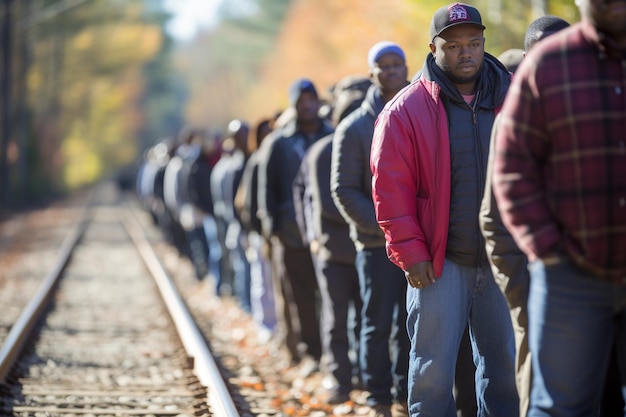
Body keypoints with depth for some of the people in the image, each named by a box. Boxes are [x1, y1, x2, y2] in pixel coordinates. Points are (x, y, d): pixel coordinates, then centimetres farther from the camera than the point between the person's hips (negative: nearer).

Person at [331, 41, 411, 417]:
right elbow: (344, 189, -3)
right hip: (376, 244, -2)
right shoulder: (355, 128, -1)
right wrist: (383, 227, -12)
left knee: (411, 323, 5)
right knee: (378, 323, 1)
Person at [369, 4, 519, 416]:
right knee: (434, 368, -1)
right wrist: (410, 253, -8)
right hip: (439, 262, -3)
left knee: (505, 364, 9)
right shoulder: (406, 111, -3)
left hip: (502, 259, 3)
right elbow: (390, 189, -4)